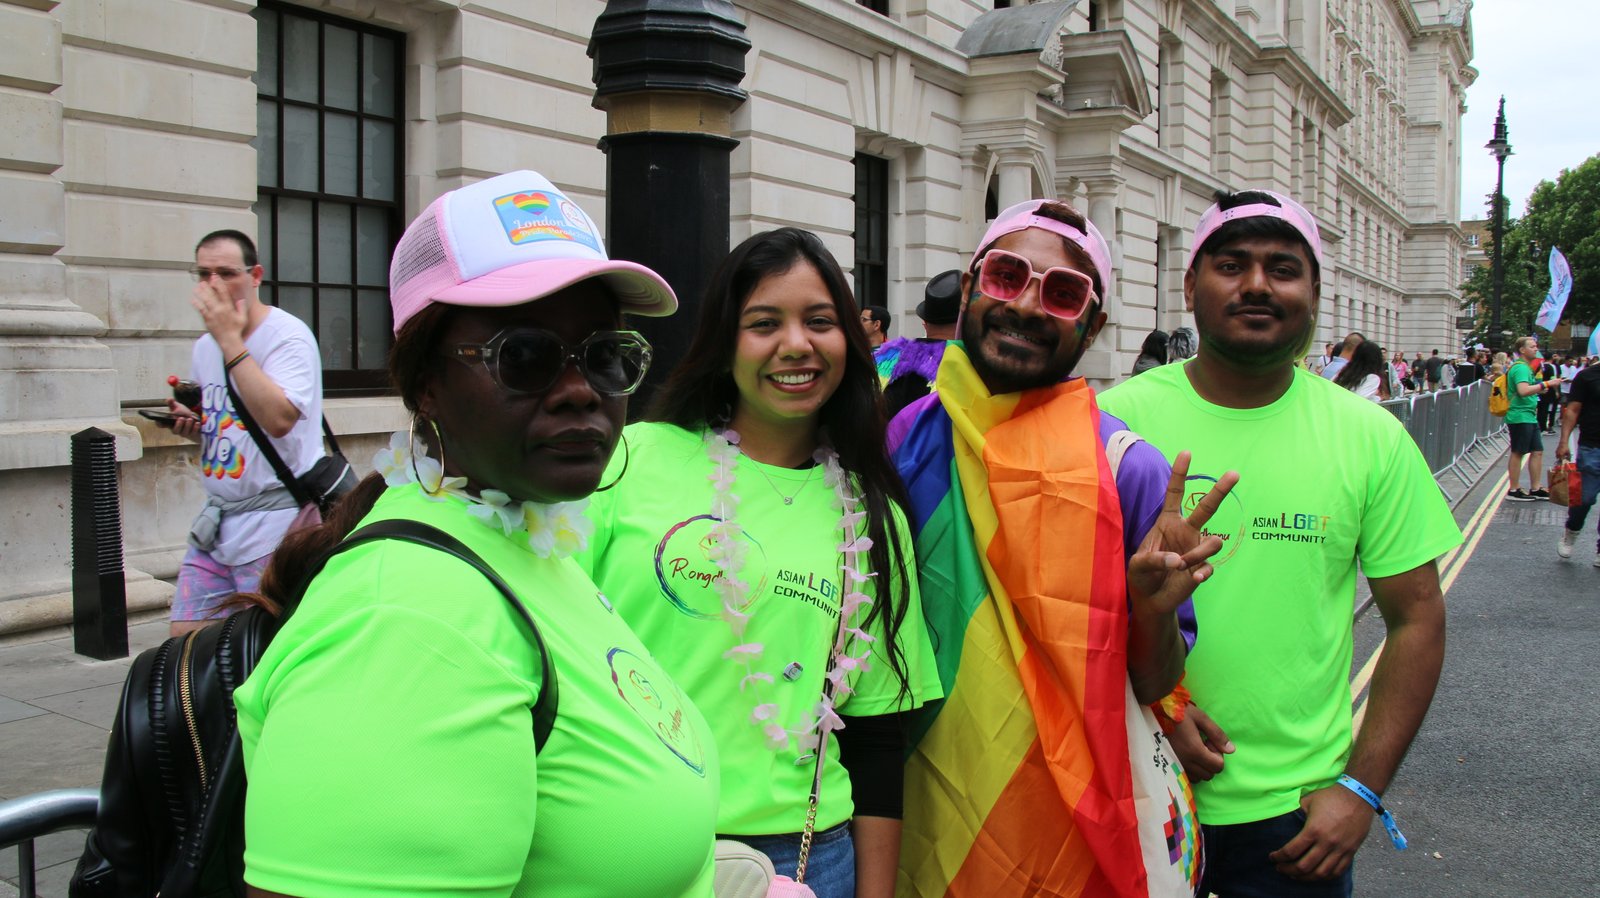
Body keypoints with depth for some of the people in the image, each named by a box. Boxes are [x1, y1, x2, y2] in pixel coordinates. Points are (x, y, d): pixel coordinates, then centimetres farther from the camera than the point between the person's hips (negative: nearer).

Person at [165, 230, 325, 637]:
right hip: (216, 518, 8)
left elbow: (278, 419, -29)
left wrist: (230, 339, -24)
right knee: (185, 638, 5)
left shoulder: (288, 336, -12)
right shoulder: (204, 346, 13)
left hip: (274, 525, -8)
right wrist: (189, 424, 4)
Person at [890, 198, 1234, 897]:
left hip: (1088, 818, -1)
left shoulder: (1126, 467, -11)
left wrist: (1156, 609, -23)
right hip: (930, 812, 2)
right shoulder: (898, 440, -6)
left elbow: (1153, 687, -5)